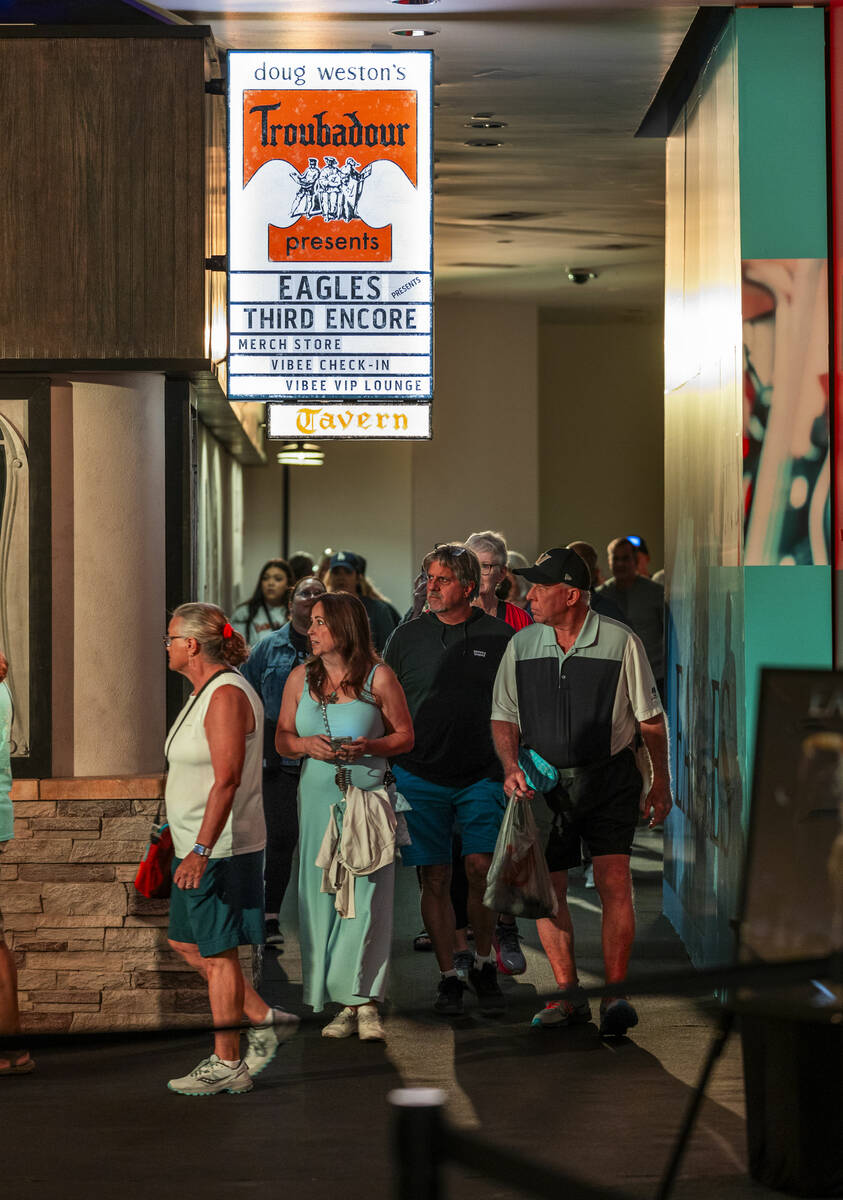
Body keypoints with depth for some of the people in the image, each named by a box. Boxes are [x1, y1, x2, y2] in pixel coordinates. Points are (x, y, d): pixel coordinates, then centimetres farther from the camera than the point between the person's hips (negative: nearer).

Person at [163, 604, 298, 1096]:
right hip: (199, 845, 10)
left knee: (218, 953, -3)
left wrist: (201, 850, -29)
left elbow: (228, 779, -25)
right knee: (186, 942, 15)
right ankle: (264, 1018, 21)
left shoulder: (227, 695, -18)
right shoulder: (205, 694, 14)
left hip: (221, 848, -10)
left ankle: (227, 1065, 6)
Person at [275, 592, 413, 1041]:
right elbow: (281, 739, 15)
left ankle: (365, 1003, -5)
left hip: (369, 798, -3)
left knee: (366, 897, -8)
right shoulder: (301, 678, 11)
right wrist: (306, 745, -6)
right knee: (322, 898, -1)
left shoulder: (378, 677, 1)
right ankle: (344, 1004, 4)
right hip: (318, 799, 3)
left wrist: (369, 746, -13)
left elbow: (405, 735, 5)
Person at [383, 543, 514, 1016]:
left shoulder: (500, 637, 3)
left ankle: (485, 964, 10)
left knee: (480, 867, -12)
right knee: (436, 878, 2)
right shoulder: (408, 636, 6)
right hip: (420, 777, 1)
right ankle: (448, 977, 13)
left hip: (482, 776, -1)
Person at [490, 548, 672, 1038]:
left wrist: (662, 783, 1)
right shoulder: (522, 646, 3)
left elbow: (651, 718, 2)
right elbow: (505, 717, 9)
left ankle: (616, 994, -4)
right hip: (546, 781, 3)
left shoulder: (621, 642, -6)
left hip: (610, 779, -3)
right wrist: (512, 768, -8)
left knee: (615, 881, -13)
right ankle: (570, 996, 13)